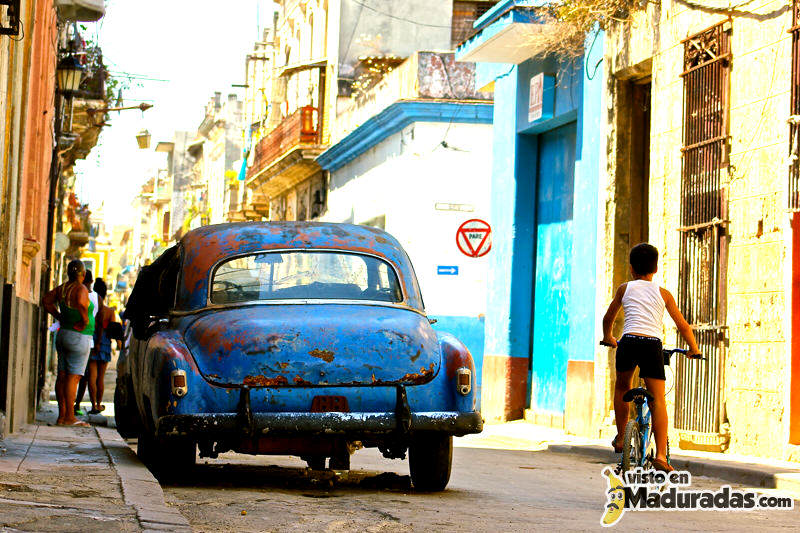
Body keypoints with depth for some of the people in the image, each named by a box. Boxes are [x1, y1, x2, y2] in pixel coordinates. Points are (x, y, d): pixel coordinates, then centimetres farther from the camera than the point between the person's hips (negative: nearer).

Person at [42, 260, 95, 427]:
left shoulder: (61, 288, 8)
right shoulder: (81, 289, -15)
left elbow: (46, 300, 18)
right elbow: (81, 302, -34)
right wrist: (85, 320, -19)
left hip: (63, 334, 8)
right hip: (79, 338, -8)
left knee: (62, 376, 7)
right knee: (73, 377, -8)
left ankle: (62, 415, 10)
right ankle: (69, 417, -11)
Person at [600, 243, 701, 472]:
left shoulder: (625, 288, 20)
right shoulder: (663, 293, 19)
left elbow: (608, 318, 31)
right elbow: (682, 325, 19)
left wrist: (607, 337, 50)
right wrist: (694, 350, 33)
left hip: (628, 342, 1)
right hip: (652, 345, 0)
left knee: (622, 387, 28)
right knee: (658, 400, -3)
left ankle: (621, 437, 27)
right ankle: (661, 455, -15)